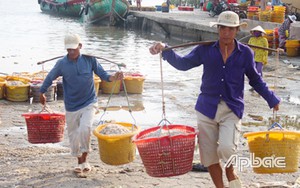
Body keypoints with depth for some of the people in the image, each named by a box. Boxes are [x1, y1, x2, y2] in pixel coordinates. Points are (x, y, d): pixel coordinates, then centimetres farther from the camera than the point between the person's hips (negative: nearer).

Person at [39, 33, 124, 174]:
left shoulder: (90, 59, -7)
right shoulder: (62, 64, -7)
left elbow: (102, 74, -2)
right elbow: (50, 78, 7)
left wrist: (113, 78, -23)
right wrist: (42, 93, 18)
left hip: (89, 103, -2)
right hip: (71, 106, 2)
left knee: (85, 129, -23)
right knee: (73, 135, 10)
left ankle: (84, 159, -5)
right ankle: (79, 162, 30)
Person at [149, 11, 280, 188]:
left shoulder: (245, 53, 1)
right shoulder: (206, 49, 1)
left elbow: (256, 80, 13)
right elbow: (183, 63, 9)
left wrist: (272, 99, 12)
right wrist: (165, 50, -6)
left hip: (232, 109, -2)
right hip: (207, 108, 2)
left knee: (226, 148, -23)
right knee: (210, 156, 5)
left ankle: (231, 172, 11)